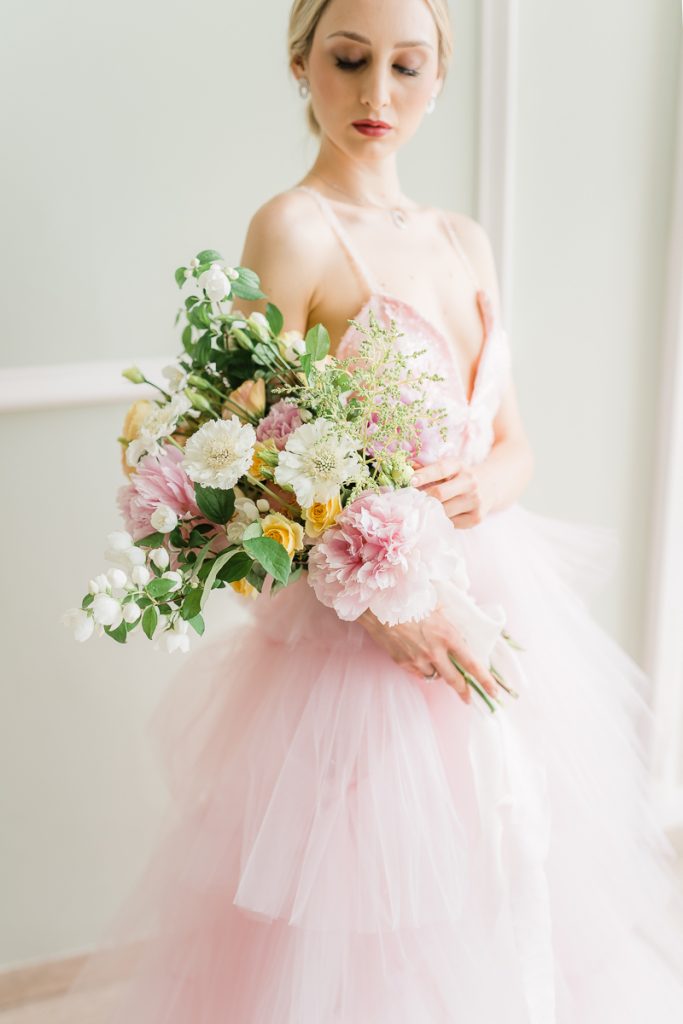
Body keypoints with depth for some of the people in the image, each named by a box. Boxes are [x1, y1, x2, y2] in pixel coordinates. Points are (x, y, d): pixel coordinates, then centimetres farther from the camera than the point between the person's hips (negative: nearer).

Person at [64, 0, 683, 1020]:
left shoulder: (465, 242, 10)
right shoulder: (293, 228, -10)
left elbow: (513, 442, 12)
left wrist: (480, 489, -10)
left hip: (496, 613, 7)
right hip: (359, 633, -6)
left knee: (499, 914, 20)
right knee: (368, 940, 8)